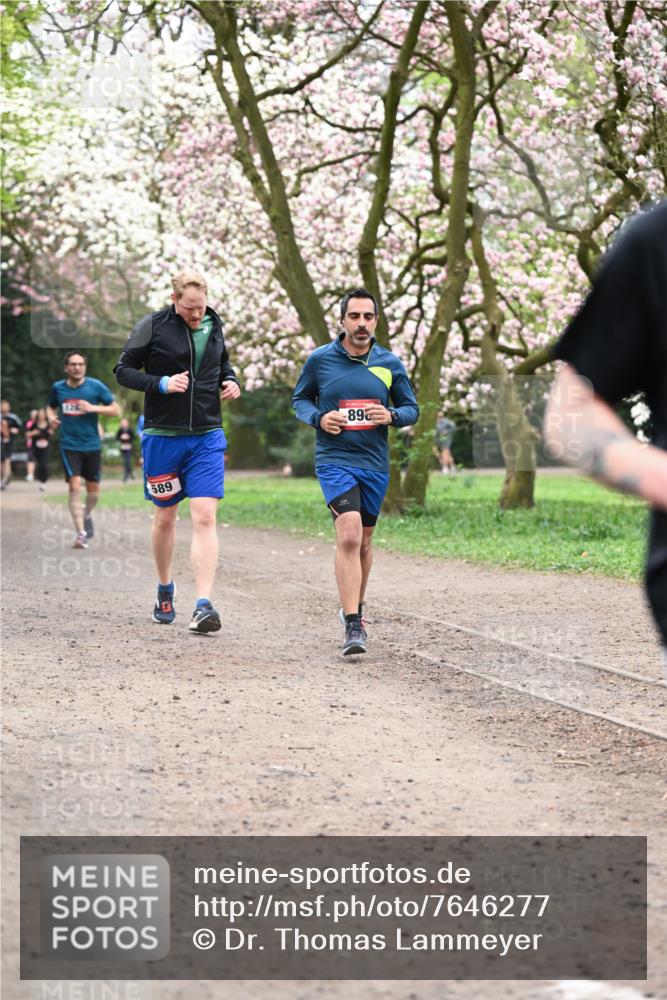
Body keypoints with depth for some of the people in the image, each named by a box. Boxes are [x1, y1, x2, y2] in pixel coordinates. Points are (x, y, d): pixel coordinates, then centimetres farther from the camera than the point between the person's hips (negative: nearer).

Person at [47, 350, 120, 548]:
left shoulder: (96, 386, -4)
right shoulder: (57, 388, 1)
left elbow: (115, 410, -2)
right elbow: (51, 406, 21)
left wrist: (93, 408, -17)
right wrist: (51, 417, -2)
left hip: (92, 445, 1)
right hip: (69, 445, -1)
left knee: (93, 490, 9)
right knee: (75, 486, -15)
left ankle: (87, 516, 41)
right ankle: (81, 533, -14)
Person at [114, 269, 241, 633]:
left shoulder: (214, 326, 6)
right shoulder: (152, 326, -6)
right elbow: (124, 370, -3)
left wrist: (230, 381, 2)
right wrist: (161, 383, -19)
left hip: (207, 437, 2)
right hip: (162, 436, -2)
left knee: (205, 517, -11)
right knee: (165, 517, 11)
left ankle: (204, 606, -16)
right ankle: (165, 591, 32)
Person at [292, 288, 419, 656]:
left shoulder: (390, 363, 3)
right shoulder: (319, 360, -1)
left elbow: (411, 408, 11)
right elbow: (299, 399, 11)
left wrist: (392, 416, -11)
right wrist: (318, 418, -10)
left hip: (375, 463, 3)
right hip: (334, 459, -3)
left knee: (363, 540, 16)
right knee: (349, 535, -20)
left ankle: (354, 607, 38)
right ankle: (353, 626, -22)